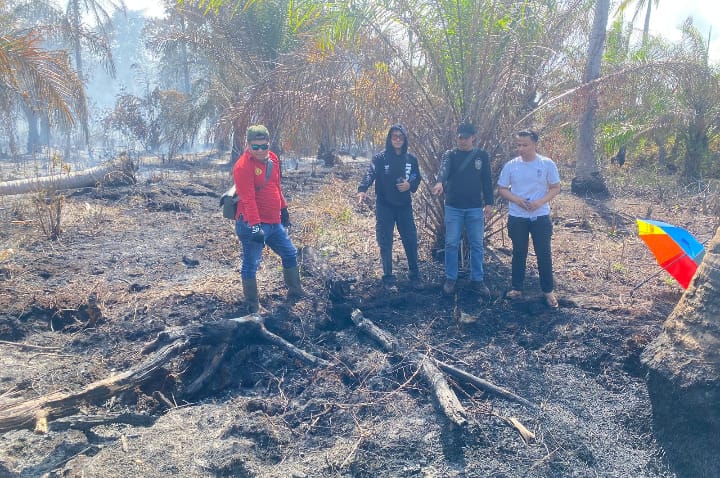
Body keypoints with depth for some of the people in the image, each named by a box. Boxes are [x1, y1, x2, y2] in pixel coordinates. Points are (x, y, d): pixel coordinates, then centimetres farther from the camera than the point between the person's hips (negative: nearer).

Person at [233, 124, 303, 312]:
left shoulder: (272, 158, 8)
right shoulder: (243, 166, -17)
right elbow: (248, 199, -25)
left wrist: (283, 209, 23)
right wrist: (255, 225, -31)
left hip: (274, 222, 9)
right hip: (252, 224, -9)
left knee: (290, 254, 19)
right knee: (251, 265, 1)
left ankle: (296, 292, 36)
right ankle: (253, 306, 13)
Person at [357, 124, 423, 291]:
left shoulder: (411, 159, 4)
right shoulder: (380, 158, -8)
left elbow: (417, 178, 11)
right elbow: (370, 174, -24)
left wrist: (410, 185, -12)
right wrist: (362, 189, -43)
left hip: (404, 206, 3)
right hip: (385, 207, -3)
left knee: (411, 241, 7)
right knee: (386, 244, 3)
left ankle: (414, 276, 23)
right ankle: (388, 279, 14)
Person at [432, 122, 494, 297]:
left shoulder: (482, 156, 6)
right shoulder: (450, 154, 0)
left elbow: (487, 180, 7)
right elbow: (444, 169, -21)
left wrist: (489, 203, 1)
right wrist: (440, 182, -43)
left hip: (475, 208, 1)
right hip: (453, 207, -1)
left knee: (476, 245, 5)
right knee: (451, 244, 2)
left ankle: (477, 280, 14)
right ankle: (450, 279, 13)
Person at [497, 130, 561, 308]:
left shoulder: (547, 164, -5)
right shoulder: (510, 165, -2)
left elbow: (555, 188, 0)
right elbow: (501, 189, 3)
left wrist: (540, 202, -17)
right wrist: (516, 199, -15)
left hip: (541, 217, -1)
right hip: (517, 217, 1)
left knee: (544, 253, 4)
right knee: (519, 253, 11)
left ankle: (548, 291, 16)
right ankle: (516, 288, 24)